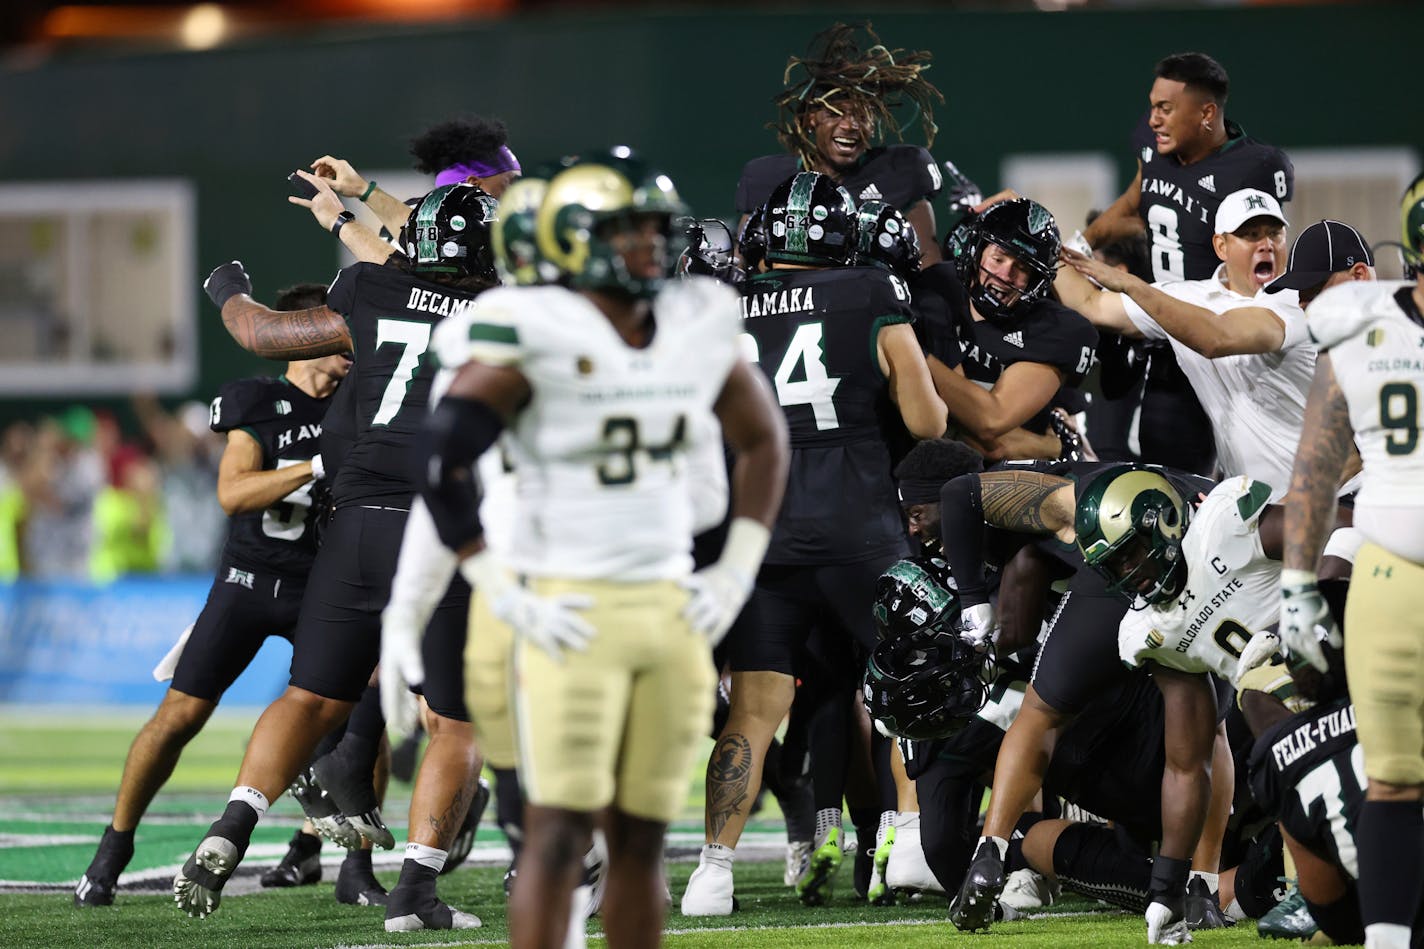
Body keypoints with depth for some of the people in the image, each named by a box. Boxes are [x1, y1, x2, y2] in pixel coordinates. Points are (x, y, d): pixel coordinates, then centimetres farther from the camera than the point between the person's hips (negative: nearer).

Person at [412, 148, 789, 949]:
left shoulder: (698, 327, 7)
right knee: (559, 835, -9)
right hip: (573, 613, -5)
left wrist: (737, 573, 11)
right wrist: (504, 597, -13)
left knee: (643, 837, 9)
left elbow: (764, 441, 21)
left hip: (673, 614, 6)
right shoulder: (537, 336, -11)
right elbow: (441, 462, -12)